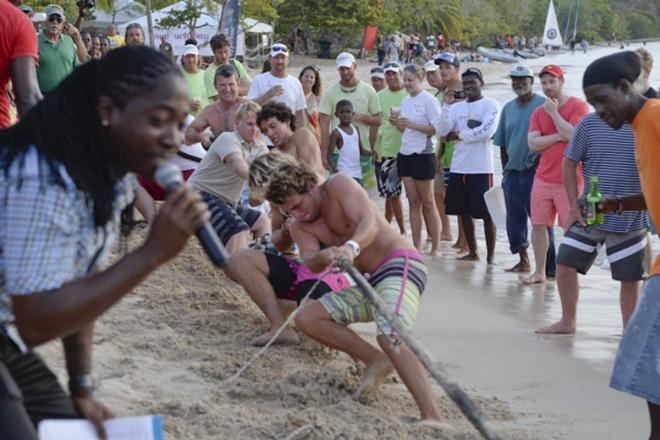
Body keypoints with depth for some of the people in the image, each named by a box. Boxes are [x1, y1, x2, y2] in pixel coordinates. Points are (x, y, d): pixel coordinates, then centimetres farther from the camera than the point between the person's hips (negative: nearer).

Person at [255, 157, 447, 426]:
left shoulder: (339, 186, -8)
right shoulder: (299, 228, 8)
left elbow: (370, 222, -24)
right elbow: (311, 264, -12)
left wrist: (351, 247, -45)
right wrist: (323, 257, -36)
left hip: (401, 264, -8)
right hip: (371, 282, 8)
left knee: (389, 336, -33)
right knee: (306, 318, -2)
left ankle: (434, 418, -44)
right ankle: (376, 361, -7)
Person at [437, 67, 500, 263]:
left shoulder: (490, 105, -3)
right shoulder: (457, 107, 13)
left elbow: (487, 131, -17)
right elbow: (442, 131, 3)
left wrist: (460, 135, -7)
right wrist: (447, 105, -6)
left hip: (481, 168, -6)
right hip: (458, 167, 6)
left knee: (486, 213, -2)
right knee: (464, 211, 11)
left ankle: (490, 255, 3)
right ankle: (473, 252, 21)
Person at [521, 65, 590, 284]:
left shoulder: (578, 106, -4)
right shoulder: (539, 112, 11)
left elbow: (574, 135, -18)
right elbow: (533, 143, -1)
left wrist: (554, 113, -11)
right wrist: (559, 136, -12)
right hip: (543, 179, 5)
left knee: (571, 228, -2)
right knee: (538, 225, 5)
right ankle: (539, 272, 14)